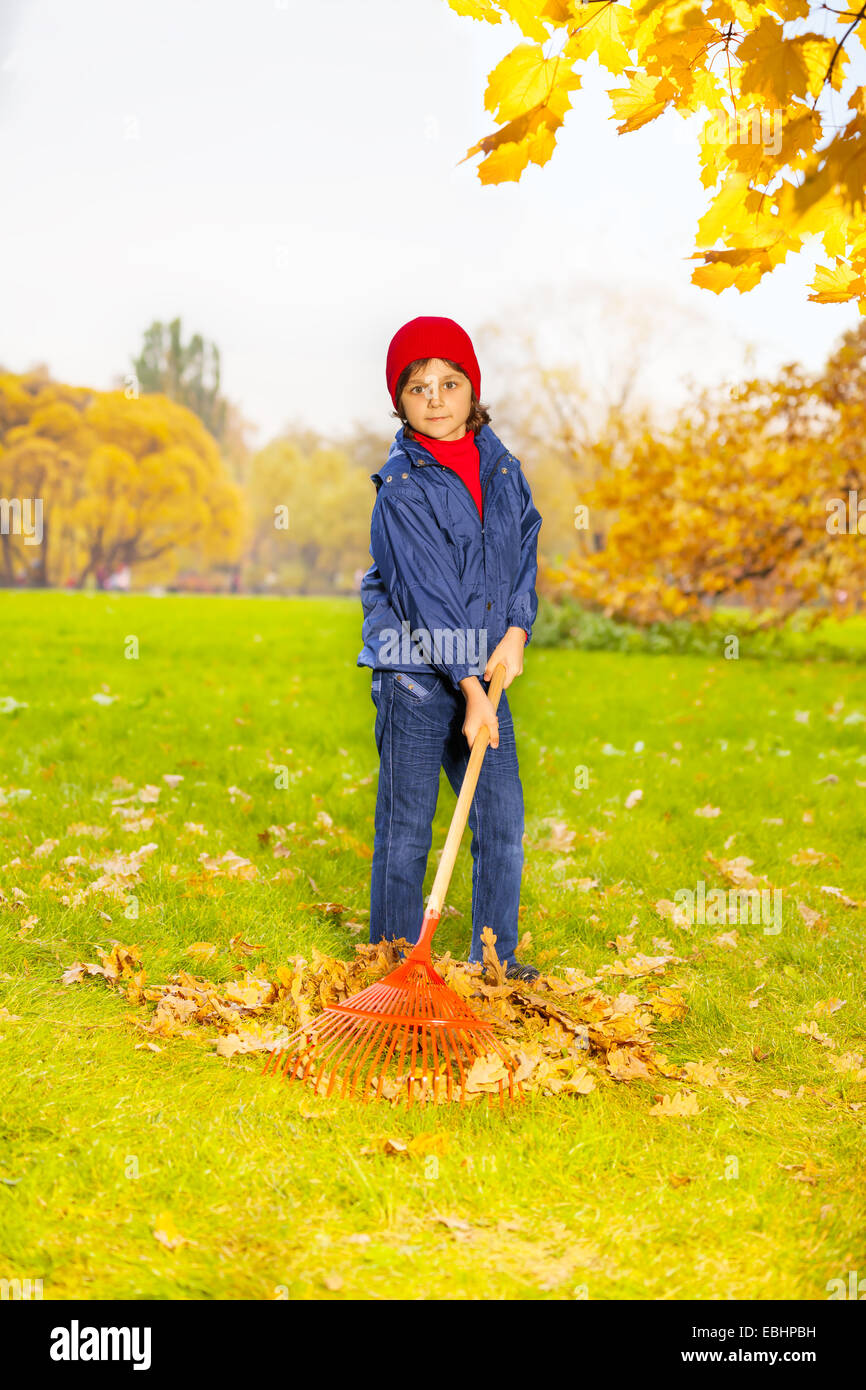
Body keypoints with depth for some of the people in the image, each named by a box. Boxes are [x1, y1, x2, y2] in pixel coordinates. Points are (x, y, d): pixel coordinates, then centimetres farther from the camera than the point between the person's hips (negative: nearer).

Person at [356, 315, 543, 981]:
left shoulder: (501, 464, 7)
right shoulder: (402, 485, -12)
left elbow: (525, 546, 12)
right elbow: (430, 595, -16)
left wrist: (516, 630, -5)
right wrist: (471, 691, -18)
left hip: (484, 668, 6)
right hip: (416, 674, -5)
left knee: (503, 819, 8)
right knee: (406, 830, 3)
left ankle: (496, 956, 23)